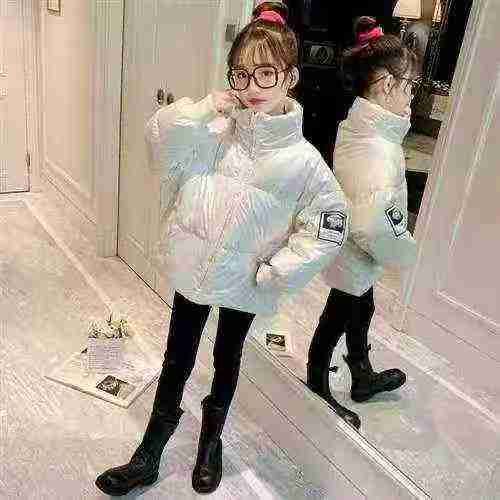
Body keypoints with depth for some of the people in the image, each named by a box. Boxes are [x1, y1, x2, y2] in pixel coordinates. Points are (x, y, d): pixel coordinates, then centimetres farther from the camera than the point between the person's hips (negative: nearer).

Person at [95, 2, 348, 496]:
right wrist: (205, 108, -26)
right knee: (176, 363, 17)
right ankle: (148, 456, 37)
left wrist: (276, 273, -14)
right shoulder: (214, 131, -9)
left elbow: (328, 226, -13)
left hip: (244, 285, -1)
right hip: (192, 272, 2)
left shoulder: (302, 160, -15)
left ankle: (211, 439, 51)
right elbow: (160, 137, -15)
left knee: (226, 360, 22)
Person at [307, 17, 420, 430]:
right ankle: (317, 392, 38)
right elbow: (377, 223, -38)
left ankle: (363, 377, 53)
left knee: (362, 309, 27)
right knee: (335, 322, 12)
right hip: (357, 257, -9)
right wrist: (406, 254, -22)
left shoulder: (355, 124, -5)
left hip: (352, 246, 9)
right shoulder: (379, 151, -33)